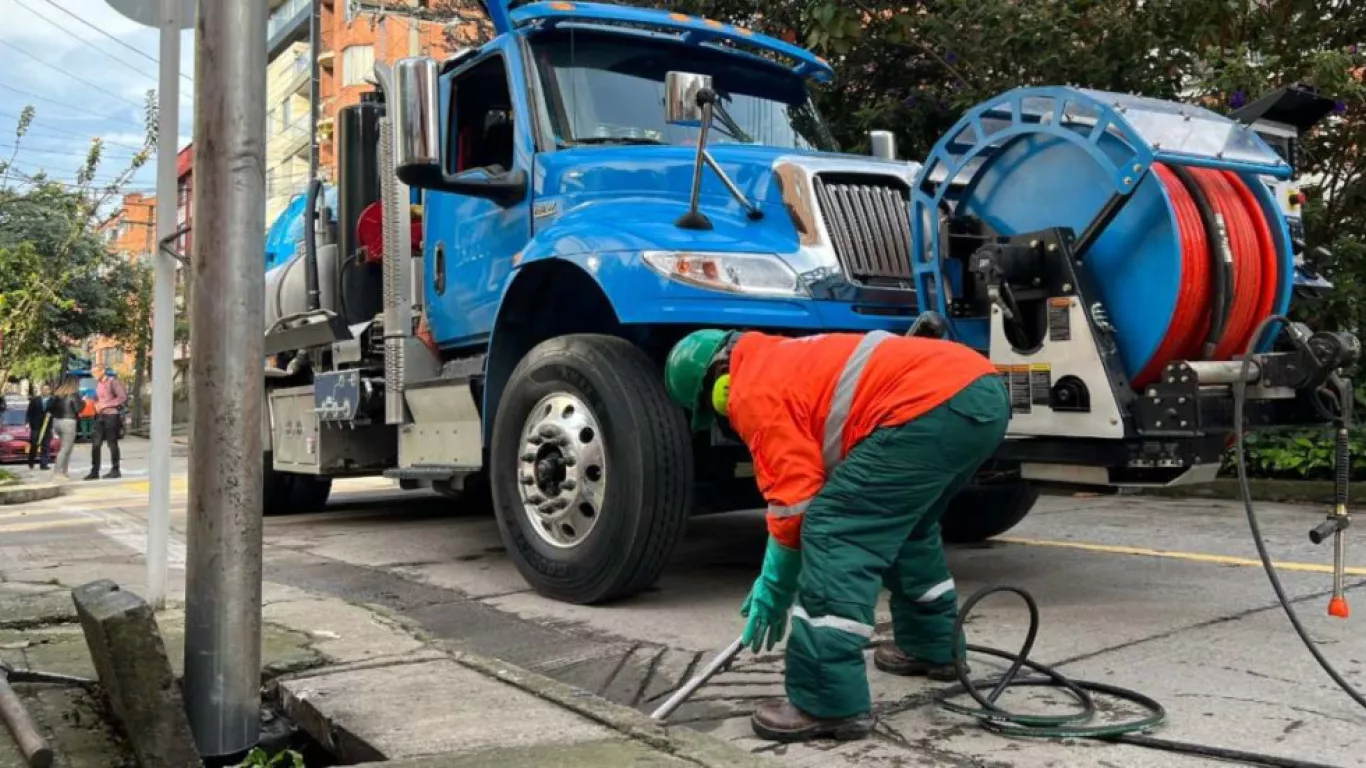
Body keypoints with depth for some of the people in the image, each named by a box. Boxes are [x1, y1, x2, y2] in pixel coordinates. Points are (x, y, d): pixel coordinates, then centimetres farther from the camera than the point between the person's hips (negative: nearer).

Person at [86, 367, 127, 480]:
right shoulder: (98, 384, 14)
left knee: (112, 444, 0)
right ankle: (94, 471, 6)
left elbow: (123, 397, -16)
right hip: (100, 416, 7)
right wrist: (96, 405, 4)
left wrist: (105, 404, -15)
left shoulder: (113, 382, -8)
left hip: (111, 416, -7)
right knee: (96, 444, 2)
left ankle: (115, 470, 9)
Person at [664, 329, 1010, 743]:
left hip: (933, 405, -11)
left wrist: (775, 585, 11)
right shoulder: (785, 360, 31)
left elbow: (794, 496, -3)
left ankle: (830, 704, -6)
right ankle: (932, 647, 43)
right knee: (907, 523, 30)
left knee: (834, 533, -8)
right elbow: (817, 478, 35)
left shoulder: (751, 390, 2)